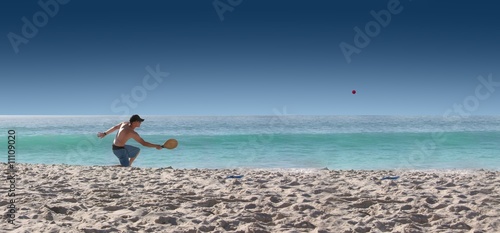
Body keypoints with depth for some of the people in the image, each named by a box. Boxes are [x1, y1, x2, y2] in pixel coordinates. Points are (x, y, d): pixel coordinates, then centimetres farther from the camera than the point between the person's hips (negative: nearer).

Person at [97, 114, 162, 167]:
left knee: (137, 150, 23)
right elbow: (143, 143, -20)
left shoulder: (125, 123, -3)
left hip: (122, 146, 10)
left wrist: (105, 133, 23)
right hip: (119, 149, -10)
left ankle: (129, 165, 26)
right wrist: (156, 146, -14)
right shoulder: (132, 133, -26)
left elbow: (115, 127, 10)